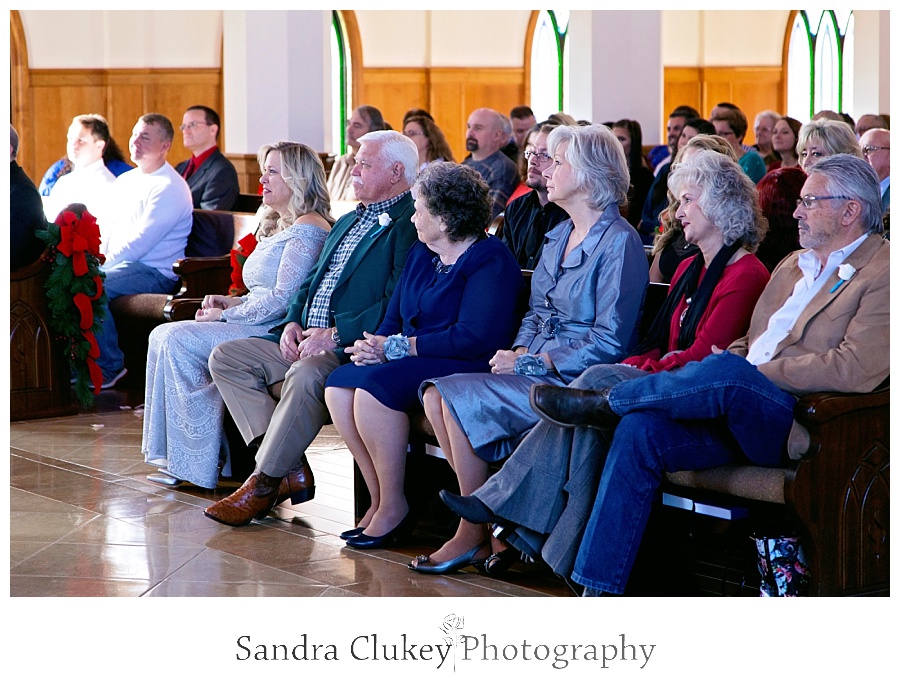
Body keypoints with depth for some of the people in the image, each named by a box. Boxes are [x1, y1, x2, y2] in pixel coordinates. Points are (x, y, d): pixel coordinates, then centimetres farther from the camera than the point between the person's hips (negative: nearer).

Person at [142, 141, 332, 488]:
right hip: (259, 327, 10)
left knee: (179, 340, -21)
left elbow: (283, 298, -19)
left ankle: (201, 462, -14)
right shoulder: (280, 226, 23)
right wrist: (234, 302, 8)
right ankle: (180, 457, -8)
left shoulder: (307, 229, -11)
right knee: (165, 336, -5)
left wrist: (227, 315, -12)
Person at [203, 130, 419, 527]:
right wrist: (293, 323, 4)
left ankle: (264, 484, -22)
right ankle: (291, 469, -12)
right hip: (307, 339, 10)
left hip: (355, 345, -10)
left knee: (306, 374, -38)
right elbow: (312, 281, 26)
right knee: (225, 358, -2)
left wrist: (335, 335, -21)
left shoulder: (409, 226, -8)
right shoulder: (348, 222, 25)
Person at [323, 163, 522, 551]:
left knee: (374, 386, -30)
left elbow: (474, 338, -21)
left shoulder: (492, 262, -11)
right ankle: (379, 499, -11)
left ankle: (394, 507, -18)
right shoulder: (420, 254, 18)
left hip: (466, 369, -9)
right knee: (338, 384, -15)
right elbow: (394, 319, 18)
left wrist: (398, 347, -17)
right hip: (415, 363, 9)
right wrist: (374, 345, -7)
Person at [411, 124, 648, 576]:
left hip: (576, 382, -9)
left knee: (461, 400, -23)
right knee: (436, 396, -13)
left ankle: (474, 534, -9)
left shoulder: (619, 242, -11)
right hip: (536, 370, 9)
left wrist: (530, 364, -16)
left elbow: (609, 343, -16)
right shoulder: (559, 237, 17)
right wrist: (517, 352, -1)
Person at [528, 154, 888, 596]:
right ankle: (599, 590, -17)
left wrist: (756, 372, -14)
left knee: (728, 372, -35)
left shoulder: (882, 271, -4)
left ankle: (604, 403, -10)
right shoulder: (793, 265, 25)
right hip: (739, 415, 8)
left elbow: (857, 369, -17)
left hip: (803, 425, -8)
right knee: (639, 431, -16)